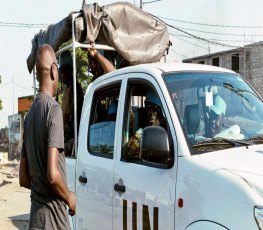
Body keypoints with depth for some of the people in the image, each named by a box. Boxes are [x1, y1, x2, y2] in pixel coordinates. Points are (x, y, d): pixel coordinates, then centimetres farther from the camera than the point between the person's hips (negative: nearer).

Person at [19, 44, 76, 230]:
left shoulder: (30, 114, 7)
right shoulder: (54, 109, -15)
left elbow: (23, 178, 12)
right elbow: (53, 175, -23)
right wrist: (69, 197, -7)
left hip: (35, 212, 7)